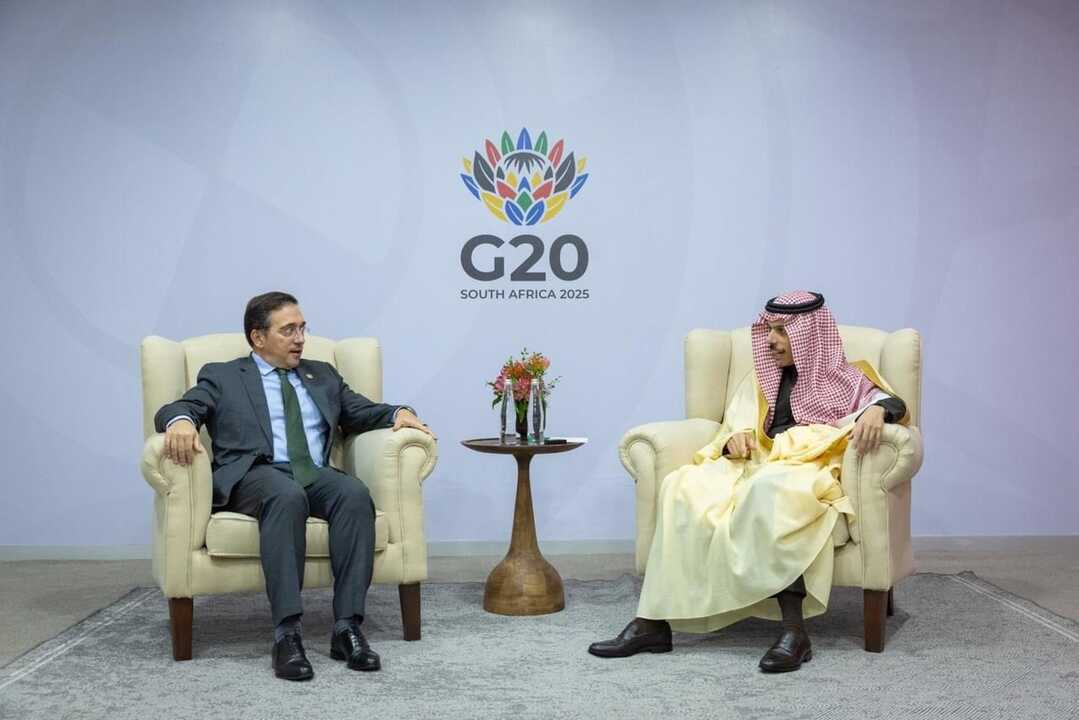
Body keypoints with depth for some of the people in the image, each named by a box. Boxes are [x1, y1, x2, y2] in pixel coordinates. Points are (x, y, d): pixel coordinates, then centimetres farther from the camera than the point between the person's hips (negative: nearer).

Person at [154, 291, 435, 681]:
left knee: (355, 494, -31)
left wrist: (399, 413, -3)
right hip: (256, 475, -3)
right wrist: (181, 421, -24)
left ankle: (347, 628, -33)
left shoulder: (322, 375, 26)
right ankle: (287, 634, -40)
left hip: (315, 475, 4)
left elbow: (363, 412, 20)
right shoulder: (222, 376, 15)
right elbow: (173, 410, 2)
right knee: (288, 496, -38)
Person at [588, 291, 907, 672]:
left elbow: (892, 402, -1)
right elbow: (731, 428, 22)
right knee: (683, 487, -27)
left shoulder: (845, 379, 16)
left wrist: (875, 411, -25)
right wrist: (734, 439, -3)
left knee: (769, 489, -42)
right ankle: (652, 622, -33)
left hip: (810, 469, -4)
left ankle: (794, 630, -44)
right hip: (757, 465, 4)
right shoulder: (761, 378, 27)